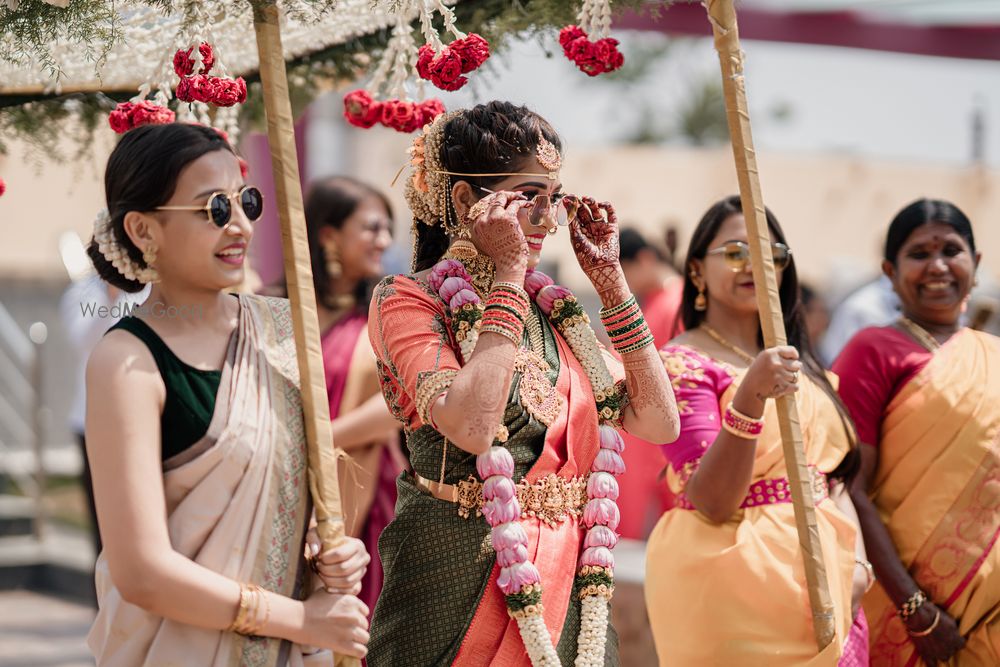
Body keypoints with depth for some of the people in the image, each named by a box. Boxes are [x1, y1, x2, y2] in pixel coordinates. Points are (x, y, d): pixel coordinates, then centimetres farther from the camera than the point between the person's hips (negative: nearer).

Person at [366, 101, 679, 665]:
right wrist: (508, 275, -16)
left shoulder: (554, 307, 11)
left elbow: (659, 423, 4)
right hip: (459, 590, -5)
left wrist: (610, 278, 3)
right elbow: (470, 426, -24)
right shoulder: (408, 299, -6)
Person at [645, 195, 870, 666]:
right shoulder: (681, 362, -9)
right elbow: (712, 502, -18)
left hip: (818, 581, 7)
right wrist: (749, 397, -30)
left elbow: (834, 475, 14)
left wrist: (855, 561, -3)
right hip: (731, 580, -7)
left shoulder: (798, 365, 14)